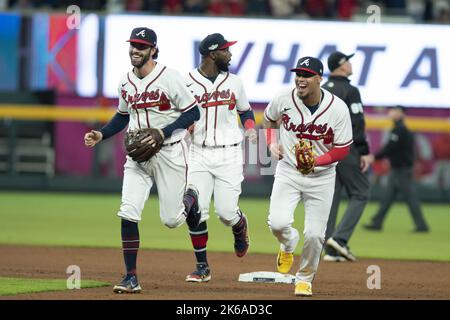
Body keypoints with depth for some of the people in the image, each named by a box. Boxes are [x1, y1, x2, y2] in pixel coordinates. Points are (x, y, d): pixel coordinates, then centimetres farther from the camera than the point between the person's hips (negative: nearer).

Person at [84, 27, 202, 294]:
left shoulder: (169, 77, -12)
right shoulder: (126, 81, 6)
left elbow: (193, 112, -10)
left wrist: (164, 132, -20)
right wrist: (101, 135, 6)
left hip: (169, 153, -5)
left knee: (171, 219, 1)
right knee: (128, 214, -10)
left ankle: (189, 199, 39)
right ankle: (131, 278, -6)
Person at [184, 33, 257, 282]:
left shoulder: (234, 82, 7)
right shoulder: (186, 83, -3)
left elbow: (245, 111, 20)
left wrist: (250, 129, 0)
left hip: (228, 154, 1)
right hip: (198, 154, -1)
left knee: (226, 212, -6)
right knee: (196, 212, -8)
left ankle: (240, 227, 32)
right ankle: (202, 267, 4)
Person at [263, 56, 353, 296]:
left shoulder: (338, 108, -15)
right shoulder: (284, 99, -10)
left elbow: (342, 150, -10)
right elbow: (268, 119, 14)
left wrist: (315, 161, -25)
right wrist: (272, 143, -3)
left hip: (321, 176, -1)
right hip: (288, 171, 1)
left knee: (314, 234, -5)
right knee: (277, 223, -18)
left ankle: (305, 278, 22)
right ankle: (288, 244, 20)